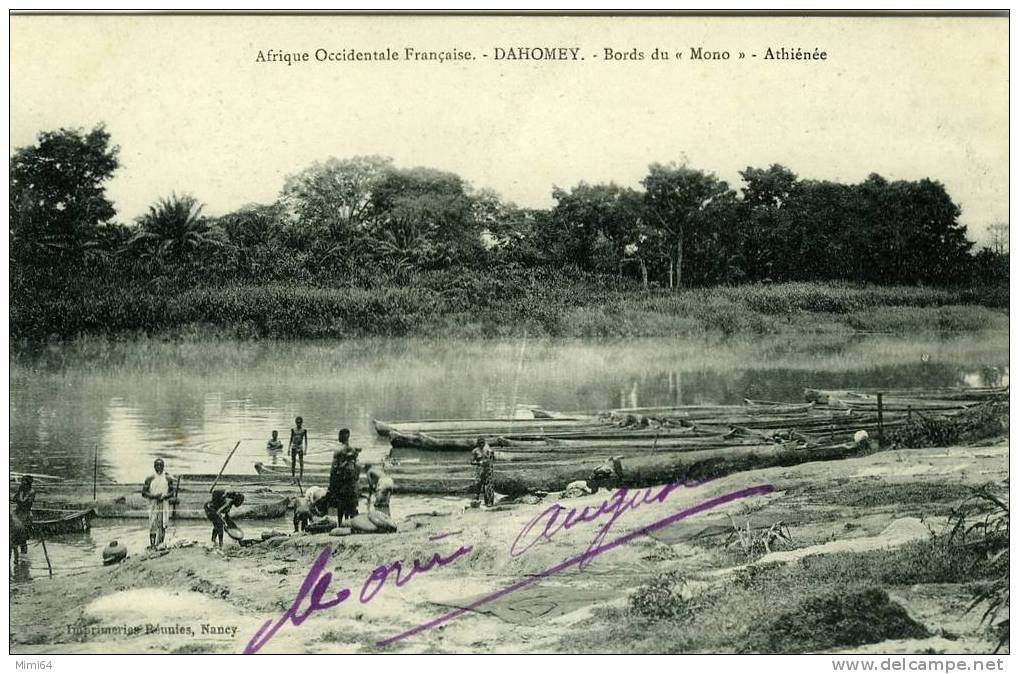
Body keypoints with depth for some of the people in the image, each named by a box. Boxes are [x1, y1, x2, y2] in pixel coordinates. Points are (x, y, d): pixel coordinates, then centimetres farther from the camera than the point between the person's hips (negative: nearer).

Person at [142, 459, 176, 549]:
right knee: (153, 525, -5)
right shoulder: (150, 478, 2)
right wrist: (154, 496, -14)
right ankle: (152, 544, -2)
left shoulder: (168, 478, 5)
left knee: (163, 525, -3)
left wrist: (164, 497, -11)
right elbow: (143, 493, 0)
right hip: (153, 504, -1)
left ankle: (160, 544, 2)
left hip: (164, 503, 1)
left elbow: (171, 492, 8)